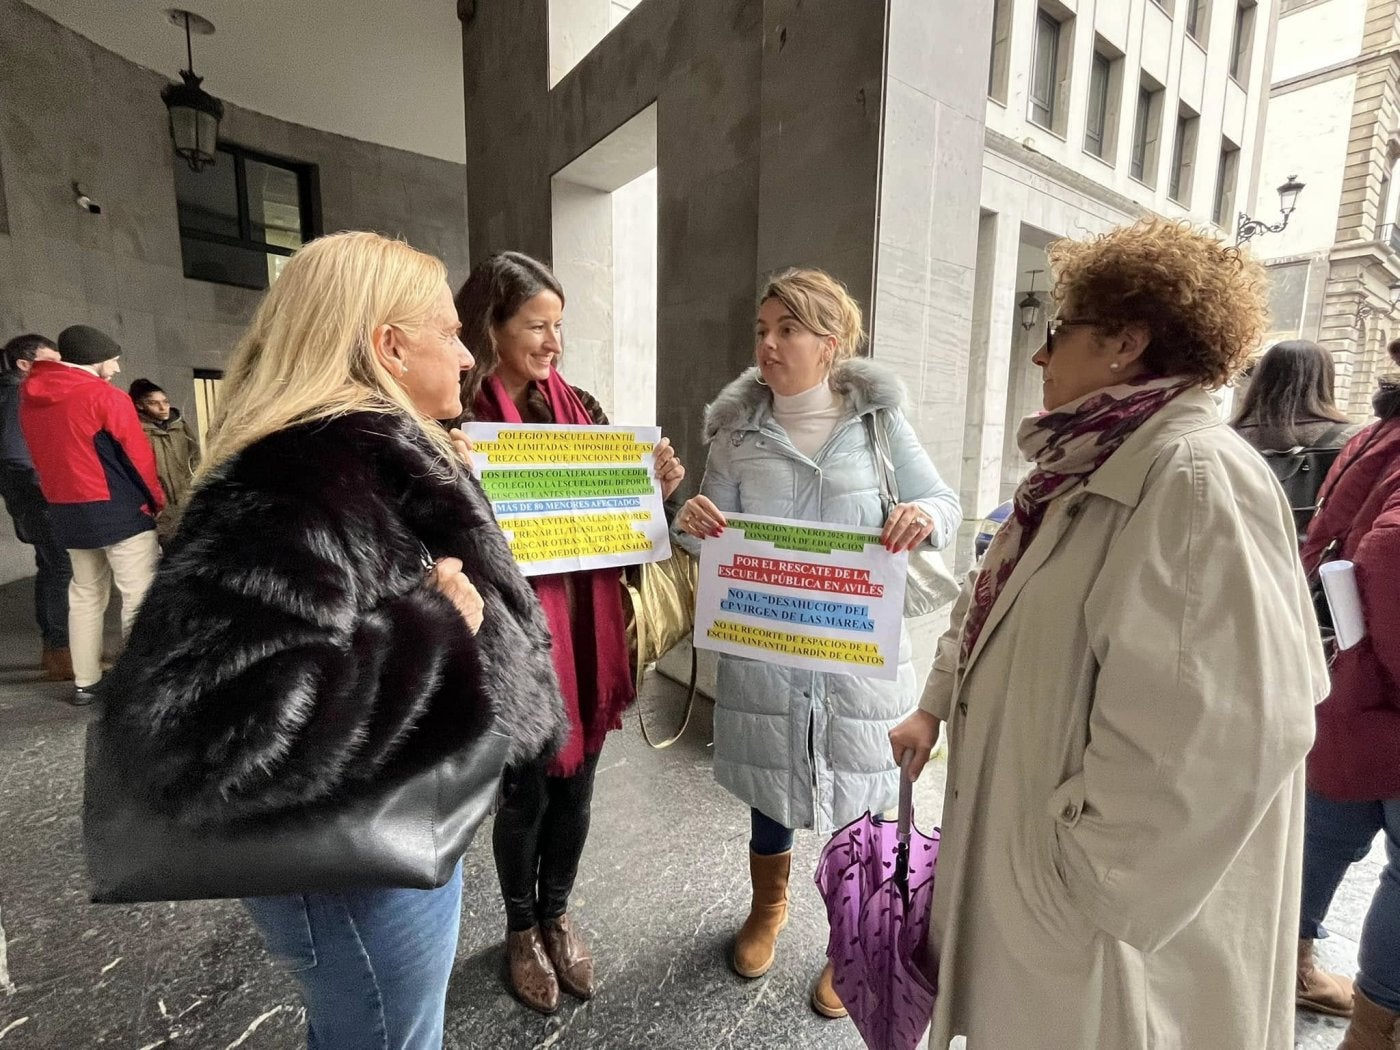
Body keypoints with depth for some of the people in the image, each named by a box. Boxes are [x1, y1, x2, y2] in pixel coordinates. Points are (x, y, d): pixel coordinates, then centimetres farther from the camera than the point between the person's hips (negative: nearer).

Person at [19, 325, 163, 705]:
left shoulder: (30, 399, 9)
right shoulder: (104, 396, -12)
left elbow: (46, 457, 14)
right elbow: (138, 457, -10)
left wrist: (66, 498, 21)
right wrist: (157, 501, 3)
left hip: (65, 513, 8)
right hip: (119, 511, -7)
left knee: (85, 595, 16)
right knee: (140, 596, -2)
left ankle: (84, 682, 21)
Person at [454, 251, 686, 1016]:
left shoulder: (581, 407, 6)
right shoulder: (460, 418, -10)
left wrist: (658, 487, -7)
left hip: (587, 625, 5)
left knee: (576, 786, 19)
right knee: (525, 790, 14)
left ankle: (557, 914, 45)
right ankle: (521, 929, 43)